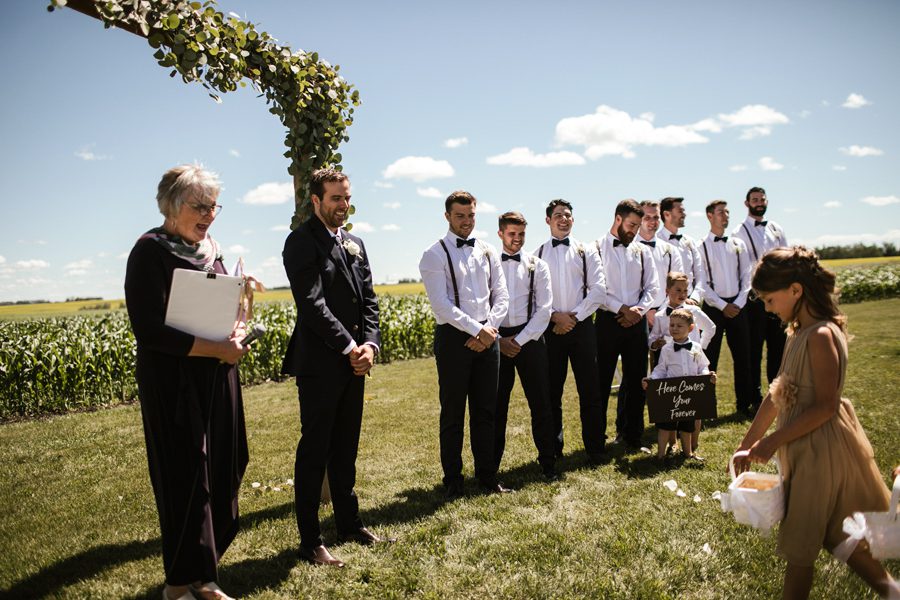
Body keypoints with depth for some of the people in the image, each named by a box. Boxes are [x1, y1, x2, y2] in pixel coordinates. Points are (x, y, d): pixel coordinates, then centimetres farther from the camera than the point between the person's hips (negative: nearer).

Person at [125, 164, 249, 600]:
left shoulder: (210, 251, 11)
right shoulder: (151, 251, -11)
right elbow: (150, 330, -18)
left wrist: (237, 331, -5)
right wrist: (216, 348, -21)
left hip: (216, 382, 7)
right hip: (175, 385, -7)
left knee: (220, 475, 10)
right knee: (186, 480, 0)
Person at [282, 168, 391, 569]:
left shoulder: (355, 244, 15)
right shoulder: (302, 241, -7)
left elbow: (369, 301, 11)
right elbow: (312, 303, -17)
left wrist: (370, 344, -5)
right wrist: (350, 347, -16)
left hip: (354, 363, 7)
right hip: (320, 364, -7)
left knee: (345, 449, 16)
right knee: (314, 450, 1)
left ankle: (349, 524, 29)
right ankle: (310, 541, 11)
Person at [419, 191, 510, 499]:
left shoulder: (488, 252, 11)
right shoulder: (435, 255, -5)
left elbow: (501, 297, 8)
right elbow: (441, 304, -14)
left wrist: (489, 329, -8)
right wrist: (476, 329, -16)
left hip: (487, 337, 5)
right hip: (453, 337, -4)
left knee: (485, 411, 12)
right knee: (453, 414, 6)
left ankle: (487, 475, 25)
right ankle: (453, 480, 19)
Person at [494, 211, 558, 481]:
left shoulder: (537, 265, 4)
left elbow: (544, 308, -1)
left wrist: (520, 340, -8)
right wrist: (498, 340, -7)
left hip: (530, 339, 0)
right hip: (497, 340, 0)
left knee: (540, 403, 4)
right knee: (495, 406, 6)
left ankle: (548, 463, 17)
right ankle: (491, 464, 18)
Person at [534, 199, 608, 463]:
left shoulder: (587, 251, 7)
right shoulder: (538, 254, 7)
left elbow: (598, 290, -1)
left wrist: (573, 316, -9)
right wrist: (555, 315, -11)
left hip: (581, 325, 0)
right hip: (550, 328, 1)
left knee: (590, 390, 1)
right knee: (551, 391, 7)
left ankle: (595, 448, 12)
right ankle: (553, 446, 20)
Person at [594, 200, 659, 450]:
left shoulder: (642, 251, 13)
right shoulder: (597, 248, -2)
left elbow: (652, 287, 10)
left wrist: (637, 310, -6)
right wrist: (622, 309, -13)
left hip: (637, 322, 4)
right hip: (608, 320, -4)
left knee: (636, 379, 9)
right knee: (601, 380, 0)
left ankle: (630, 434, 22)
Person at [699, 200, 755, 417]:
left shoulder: (738, 244, 9)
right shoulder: (701, 246, -4)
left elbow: (746, 277, 9)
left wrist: (738, 303, -4)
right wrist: (723, 306, -10)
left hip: (737, 306, 4)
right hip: (713, 307, -4)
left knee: (742, 356, 8)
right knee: (709, 358, 0)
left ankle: (745, 403, 19)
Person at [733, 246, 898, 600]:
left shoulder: (821, 336, -21)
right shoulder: (797, 333, 7)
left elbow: (825, 406, -23)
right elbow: (778, 393, 9)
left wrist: (773, 441, -20)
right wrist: (748, 443, 10)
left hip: (820, 448, -9)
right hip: (804, 447, 9)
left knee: (799, 544, 7)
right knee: (834, 534, 21)